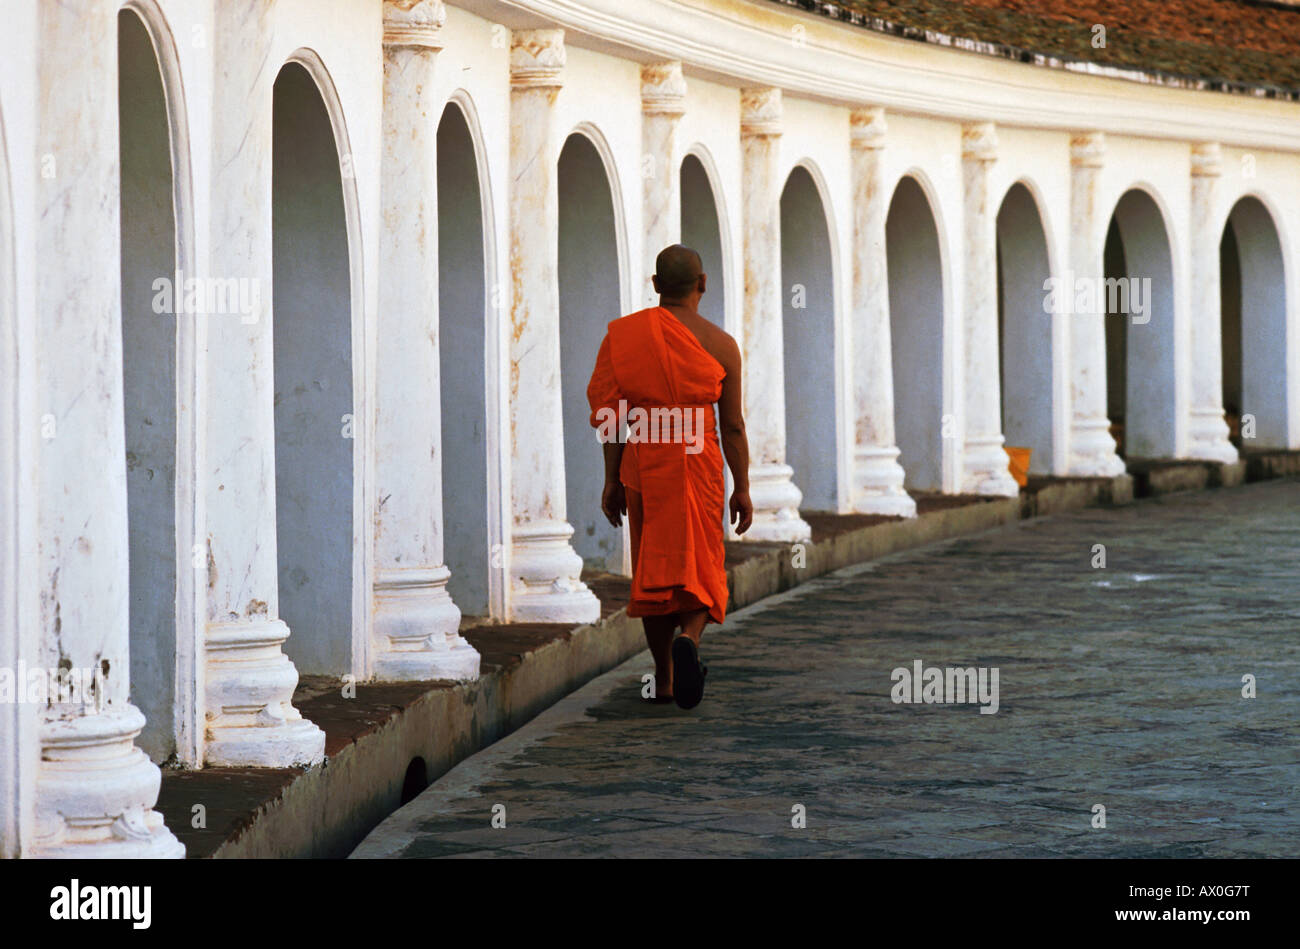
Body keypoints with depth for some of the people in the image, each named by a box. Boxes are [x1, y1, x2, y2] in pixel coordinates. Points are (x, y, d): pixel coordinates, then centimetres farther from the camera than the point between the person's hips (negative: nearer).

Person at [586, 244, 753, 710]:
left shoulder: (626, 335, -1)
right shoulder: (720, 344, -3)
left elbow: (616, 419, -1)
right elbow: (732, 425, -2)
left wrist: (612, 480, 6)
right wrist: (742, 489, 5)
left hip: (642, 463, 1)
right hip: (700, 464, -1)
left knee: (653, 568, 12)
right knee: (701, 567, 7)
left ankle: (664, 679, 16)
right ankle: (688, 640, -23)